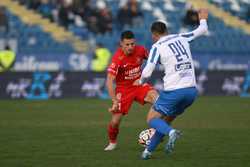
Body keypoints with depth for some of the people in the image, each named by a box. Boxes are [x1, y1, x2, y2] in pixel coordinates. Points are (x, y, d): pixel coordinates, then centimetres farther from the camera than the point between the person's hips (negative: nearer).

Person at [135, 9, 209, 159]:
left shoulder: (157, 46, -3)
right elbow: (202, 30, 27)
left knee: (152, 119, 7)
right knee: (166, 120, 21)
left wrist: (140, 81, 13)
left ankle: (171, 132, -22)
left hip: (173, 91, -6)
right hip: (191, 90, 6)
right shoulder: (181, 38, 12)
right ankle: (148, 151, 18)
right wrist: (203, 19, 48)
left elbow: (147, 72, -9)